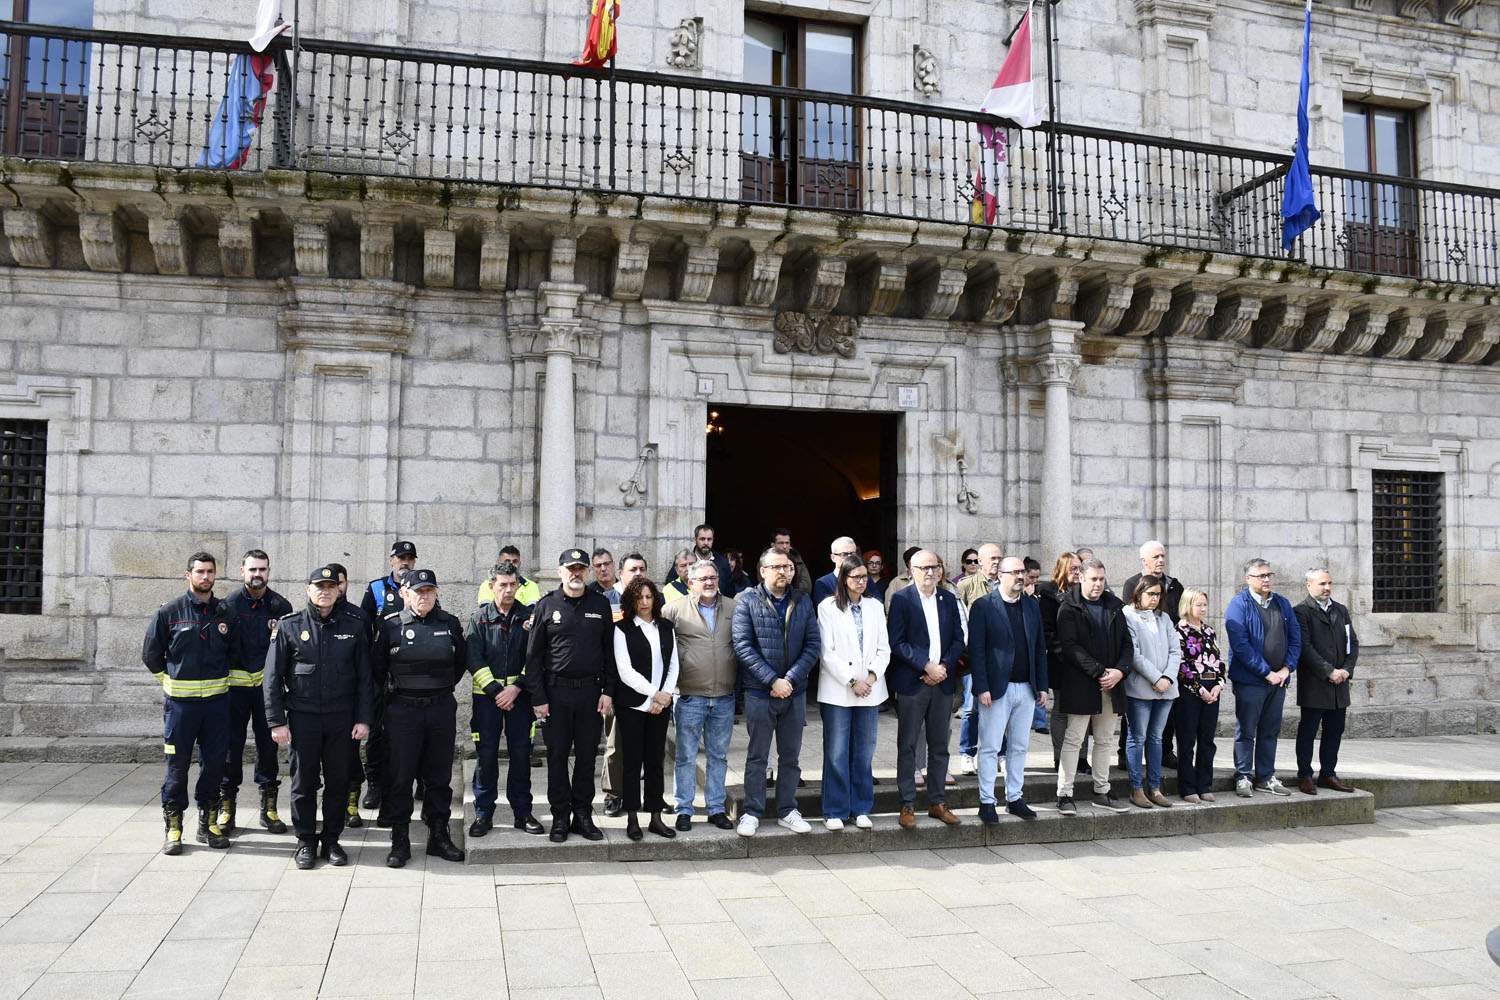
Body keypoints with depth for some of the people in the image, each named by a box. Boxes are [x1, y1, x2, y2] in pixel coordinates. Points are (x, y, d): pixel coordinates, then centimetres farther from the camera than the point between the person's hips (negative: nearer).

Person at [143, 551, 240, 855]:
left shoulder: (225, 614, 6)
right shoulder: (169, 612, -2)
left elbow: (234, 654, 18)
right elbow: (151, 654, 6)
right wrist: (171, 681, 6)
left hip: (216, 700, 3)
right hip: (180, 702, -3)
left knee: (214, 762, 6)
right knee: (177, 765, 1)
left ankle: (208, 822, 18)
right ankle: (173, 827, 11)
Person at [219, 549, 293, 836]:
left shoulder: (280, 606, 4)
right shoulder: (229, 604, 1)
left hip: (268, 685, 1)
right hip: (235, 685, -1)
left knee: (268, 744, 6)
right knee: (231, 744, 3)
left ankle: (268, 807, 17)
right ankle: (226, 807, 14)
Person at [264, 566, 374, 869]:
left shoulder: (353, 625, 2)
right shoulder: (289, 625, -1)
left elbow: (364, 676, 4)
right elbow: (272, 676, 0)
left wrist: (363, 718, -1)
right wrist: (276, 721, -5)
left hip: (341, 718, 1)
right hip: (303, 717, -1)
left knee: (338, 781, 7)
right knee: (304, 781, 7)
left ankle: (331, 840, 21)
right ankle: (306, 841, 21)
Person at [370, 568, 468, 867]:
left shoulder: (450, 624, 3)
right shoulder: (391, 625, -3)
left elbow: (462, 662, 17)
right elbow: (377, 666, 8)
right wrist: (392, 690, 10)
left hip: (442, 708, 2)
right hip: (402, 710, -2)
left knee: (439, 775, 10)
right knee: (400, 776, 2)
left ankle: (439, 836, 20)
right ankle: (400, 840, 12)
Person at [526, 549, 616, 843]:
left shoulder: (600, 605, 6)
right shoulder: (546, 606, 1)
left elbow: (609, 652, 7)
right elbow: (533, 656, 0)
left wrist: (608, 691, 0)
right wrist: (538, 697, -5)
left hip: (591, 691, 2)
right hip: (556, 691, -1)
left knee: (587, 756, 8)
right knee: (557, 756, 5)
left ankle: (583, 816, 18)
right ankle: (560, 818, 15)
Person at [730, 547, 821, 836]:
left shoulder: (803, 602, 5)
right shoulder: (747, 601, -5)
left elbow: (813, 645, 0)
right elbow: (742, 646, -11)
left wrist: (791, 679, -12)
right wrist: (773, 680, -16)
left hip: (795, 692, 3)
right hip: (760, 692, -3)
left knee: (791, 756, 12)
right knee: (757, 756, 6)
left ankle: (787, 811, 24)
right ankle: (752, 812, 16)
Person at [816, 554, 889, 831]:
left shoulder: (875, 607, 10)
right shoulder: (828, 607, -3)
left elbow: (884, 649, 9)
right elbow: (827, 652, -7)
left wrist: (873, 675, -7)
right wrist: (852, 681, -12)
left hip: (870, 691, 4)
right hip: (837, 691, -3)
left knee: (864, 753, 8)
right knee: (836, 753, -2)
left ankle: (861, 809, 18)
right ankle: (835, 812, 8)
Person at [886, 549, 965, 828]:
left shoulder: (949, 600, 10)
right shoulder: (901, 599, -4)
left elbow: (958, 640, 9)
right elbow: (897, 643, -9)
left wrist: (944, 667, -7)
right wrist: (927, 666, -15)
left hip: (943, 682, 4)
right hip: (911, 683, -4)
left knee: (939, 746, 10)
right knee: (907, 746, 1)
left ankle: (937, 802, 20)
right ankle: (908, 805, 8)